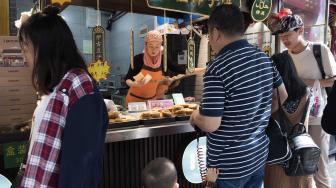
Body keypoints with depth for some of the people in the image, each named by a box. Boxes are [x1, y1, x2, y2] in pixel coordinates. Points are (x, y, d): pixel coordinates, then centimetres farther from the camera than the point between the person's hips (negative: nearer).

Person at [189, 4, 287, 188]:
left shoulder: (217, 69, -25)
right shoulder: (264, 58, -1)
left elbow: (210, 125, -26)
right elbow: (283, 96, 11)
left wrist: (195, 117, -6)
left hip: (229, 165, -6)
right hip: (259, 155, 7)